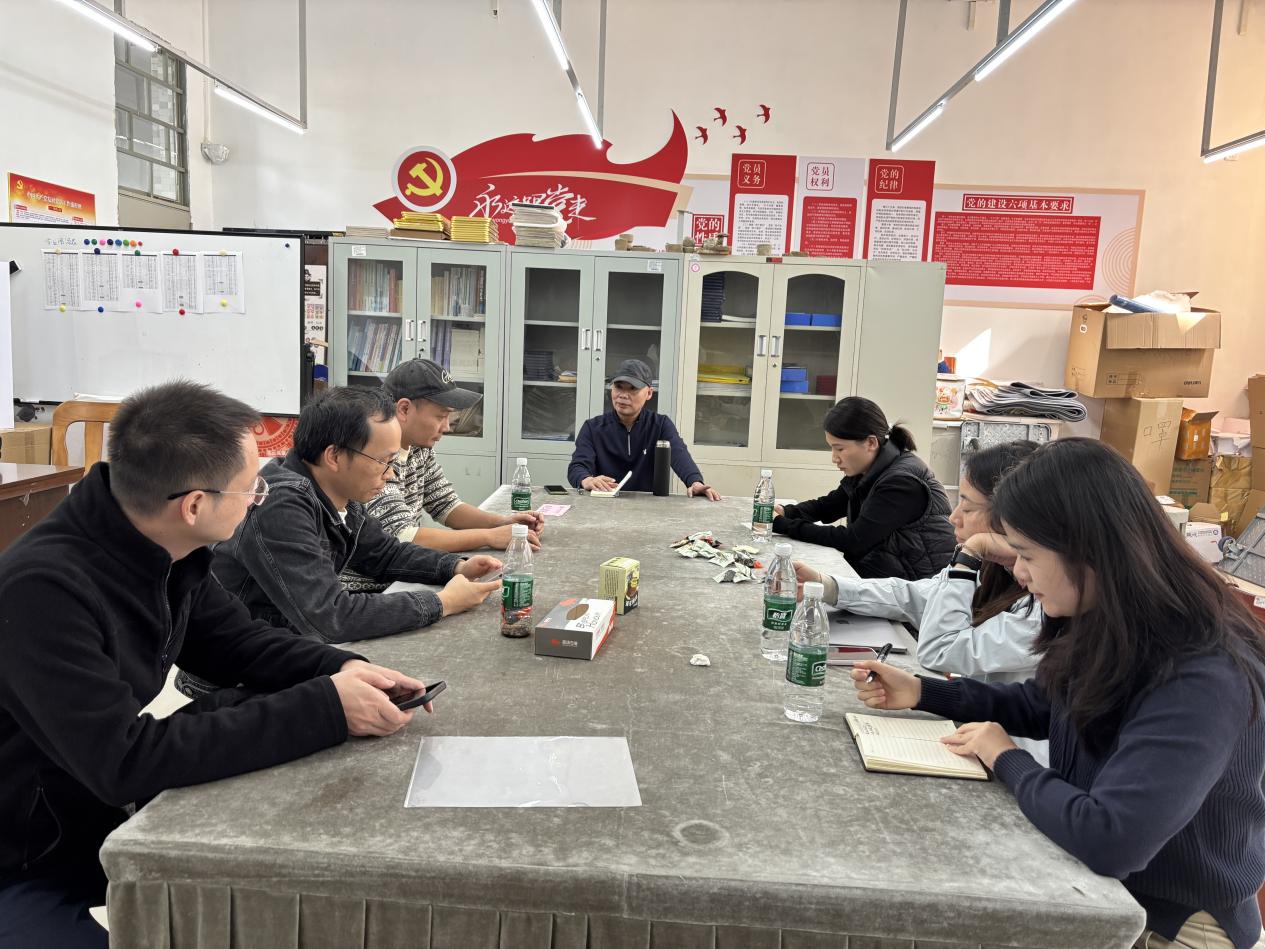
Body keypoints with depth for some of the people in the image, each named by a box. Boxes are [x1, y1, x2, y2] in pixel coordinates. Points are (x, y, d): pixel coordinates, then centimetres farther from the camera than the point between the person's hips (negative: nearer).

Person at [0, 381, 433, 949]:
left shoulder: (163, 553, -8)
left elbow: (234, 640, 4)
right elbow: (126, 760, -36)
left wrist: (342, 669, -15)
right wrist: (324, 710, -35)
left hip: (105, 812, 7)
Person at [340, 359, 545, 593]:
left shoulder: (420, 447, 4)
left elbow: (447, 507, 11)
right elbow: (403, 537, -27)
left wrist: (502, 522, -5)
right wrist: (489, 536, -23)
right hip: (363, 592, -7)